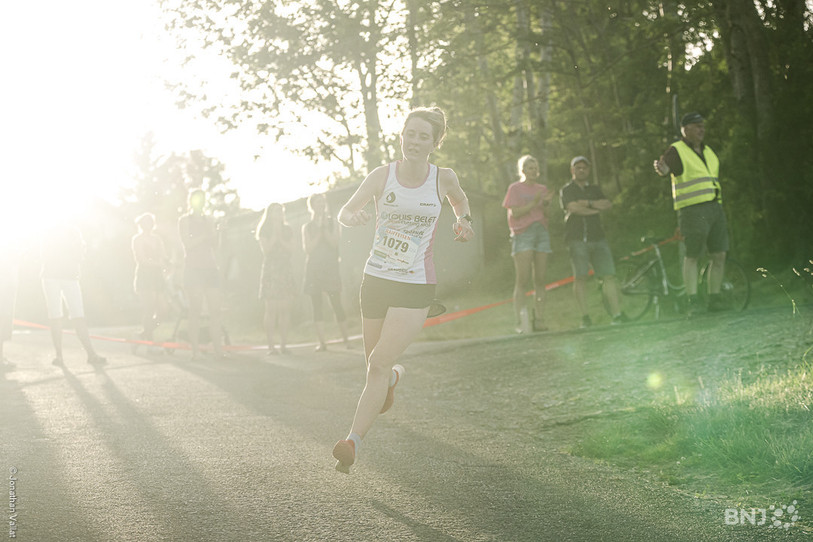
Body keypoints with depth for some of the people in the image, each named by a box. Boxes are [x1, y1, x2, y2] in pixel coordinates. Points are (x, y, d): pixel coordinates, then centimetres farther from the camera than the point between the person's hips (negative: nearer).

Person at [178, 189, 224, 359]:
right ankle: (195, 349, -7)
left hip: (210, 267, 4)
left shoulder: (209, 221, 20)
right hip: (193, 267, -4)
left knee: (215, 309, -5)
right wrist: (204, 235, -11)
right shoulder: (184, 220, 7)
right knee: (195, 309, -7)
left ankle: (218, 348, -6)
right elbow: (187, 243, -6)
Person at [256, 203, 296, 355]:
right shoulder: (265, 231, 7)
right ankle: (271, 346, -7)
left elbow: (291, 250, 5)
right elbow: (266, 250, -6)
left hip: (285, 270, 3)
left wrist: (280, 237, -3)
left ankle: (283, 345, -1)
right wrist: (274, 234, -6)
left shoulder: (287, 230, 16)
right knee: (271, 309, -8)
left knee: (285, 309, -3)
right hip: (270, 271, -3)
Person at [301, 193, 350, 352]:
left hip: (331, 268, -1)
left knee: (337, 304, -7)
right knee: (316, 305, -2)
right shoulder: (307, 227, 11)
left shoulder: (332, 222, 10)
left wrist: (325, 227, -7)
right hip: (313, 269, 1)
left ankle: (346, 339, -1)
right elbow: (308, 248, -1)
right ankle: (322, 342, 0)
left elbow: (334, 242, -3)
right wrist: (318, 230, -4)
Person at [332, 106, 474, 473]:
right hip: (376, 280, 2)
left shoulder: (443, 178, -2)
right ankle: (393, 378, 52)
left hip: (416, 287, -2)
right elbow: (344, 213, -2)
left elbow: (459, 199, 21)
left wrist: (462, 219, 1)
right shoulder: (382, 176, -4)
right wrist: (351, 216, -25)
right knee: (375, 366, 13)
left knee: (379, 362, -16)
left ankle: (353, 442, -14)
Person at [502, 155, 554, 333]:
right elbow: (514, 213, -6)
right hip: (522, 233, -5)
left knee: (540, 280, 0)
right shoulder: (515, 188, 5)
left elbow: (544, 215, 17)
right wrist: (533, 204, -14)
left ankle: (538, 320, 0)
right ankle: (521, 322, -13)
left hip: (541, 233, 5)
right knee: (522, 280, -12)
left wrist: (546, 203, -2)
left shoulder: (542, 189, 18)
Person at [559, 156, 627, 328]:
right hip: (577, 238, -4)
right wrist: (597, 207, 0)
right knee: (580, 277, -11)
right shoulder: (566, 190, 10)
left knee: (609, 275, -7)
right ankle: (585, 316, -8)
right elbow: (574, 208, -8)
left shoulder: (594, 190, 24)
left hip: (597, 238, 4)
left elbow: (608, 204, 7)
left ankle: (617, 314, -10)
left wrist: (587, 203, -4)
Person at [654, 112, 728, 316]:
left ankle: (714, 298, 11)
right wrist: (662, 170, -44)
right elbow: (665, 166, -21)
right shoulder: (677, 151, -2)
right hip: (692, 209, -7)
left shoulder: (708, 151, 20)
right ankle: (693, 300, -4)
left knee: (719, 255, 3)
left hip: (715, 207, 7)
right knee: (692, 255, -7)